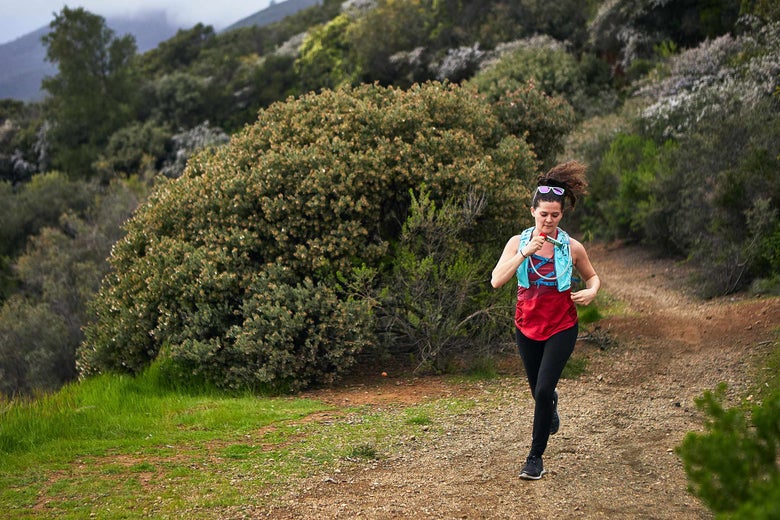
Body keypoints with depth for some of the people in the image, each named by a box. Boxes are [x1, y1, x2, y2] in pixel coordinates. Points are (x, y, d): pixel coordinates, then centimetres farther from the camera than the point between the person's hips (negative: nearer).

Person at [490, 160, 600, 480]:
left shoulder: (572, 248, -7)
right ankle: (552, 404, 57)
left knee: (543, 390, -15)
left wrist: (591, 292, -12)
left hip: (561, 327, -2)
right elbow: (496, 281, -18)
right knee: (539, 391, 17)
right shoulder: (518, 243, -6)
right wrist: (525, 253, -27)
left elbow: (592, 277, 11)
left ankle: (536, 458, -2)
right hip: (527, 327, 2)